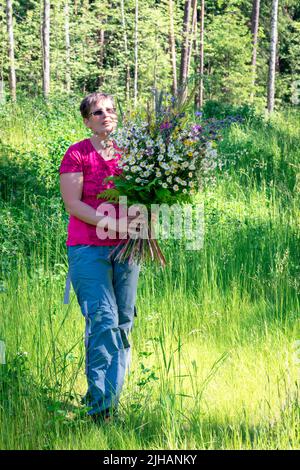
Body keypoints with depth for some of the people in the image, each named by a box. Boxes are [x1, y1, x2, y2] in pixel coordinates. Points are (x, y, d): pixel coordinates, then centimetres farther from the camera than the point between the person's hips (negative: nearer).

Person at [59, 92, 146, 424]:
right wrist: (113, 223, -18)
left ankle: (111, 399, 12)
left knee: (123, 323, 3)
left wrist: (141, 218, -3)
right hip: (88, 249, -5)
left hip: (125, 248, 5)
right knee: (103, 319, -15)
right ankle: (100, 401, -13)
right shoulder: (76, 155, -1)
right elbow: (72, 204, -8)